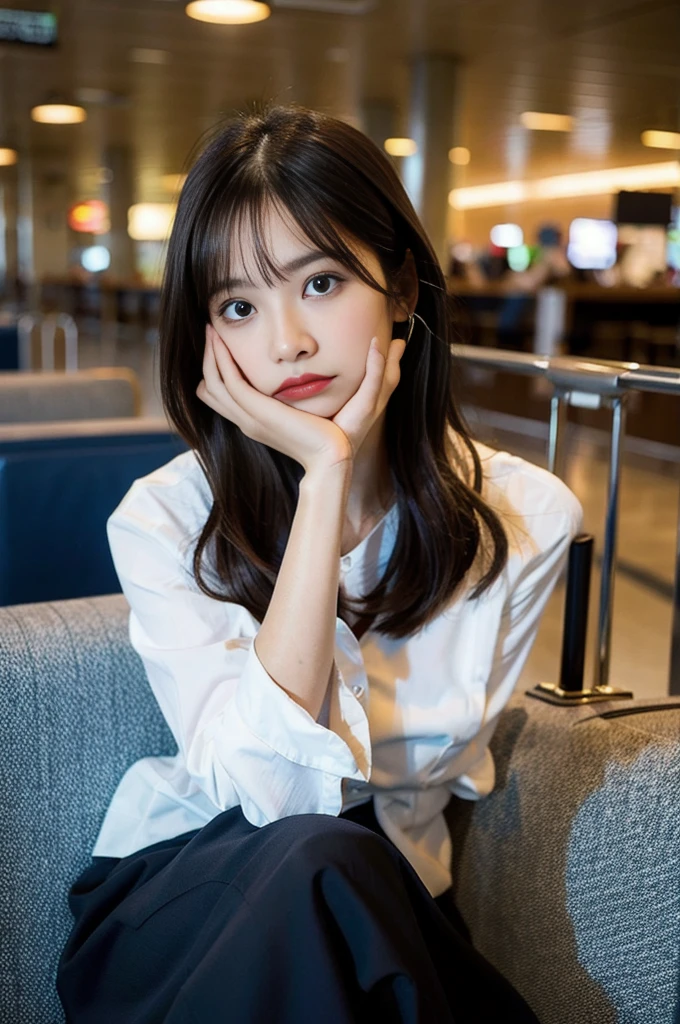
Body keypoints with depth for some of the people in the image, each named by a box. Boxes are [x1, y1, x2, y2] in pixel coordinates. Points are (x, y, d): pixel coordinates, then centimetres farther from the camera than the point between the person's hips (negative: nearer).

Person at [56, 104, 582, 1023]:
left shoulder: (522, 518, -9)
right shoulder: (166, 522, -12)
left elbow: (435, 759, -9)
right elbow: (269, 788, -24)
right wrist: (326, 477, -26)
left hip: (386, 907, 2)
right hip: (178, 894, -1)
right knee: (318, 861, -32)